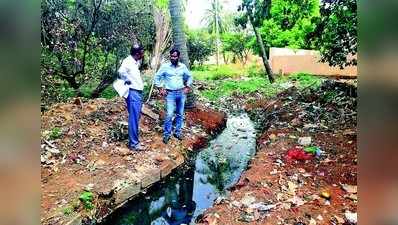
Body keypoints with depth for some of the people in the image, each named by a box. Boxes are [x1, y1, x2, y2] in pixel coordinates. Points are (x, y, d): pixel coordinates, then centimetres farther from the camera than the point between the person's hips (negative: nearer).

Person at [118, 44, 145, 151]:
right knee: (134, 118, -7)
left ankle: (134, 139, 29)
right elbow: (121, 71, -34)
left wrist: (141, 59, 18)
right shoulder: (128, 61, -15)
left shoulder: (135, 62, 14)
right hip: (133, 93, -10)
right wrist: (127, 80, -18)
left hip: (138, 92, 10)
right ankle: (133, 143, -1)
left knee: (136, 117, 17)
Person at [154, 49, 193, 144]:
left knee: (180, 114, 9)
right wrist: (160, 89, -3)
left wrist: (187, 87, 8)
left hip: (181, 93, 3)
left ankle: (178, 132, 24)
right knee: (169, 114, -11)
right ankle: (166, 134, 3)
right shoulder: (165, 66, -3)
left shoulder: (183, 66, 4)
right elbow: (157, 77, 3)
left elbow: (189, 76, 18)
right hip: (170, 93, -3)